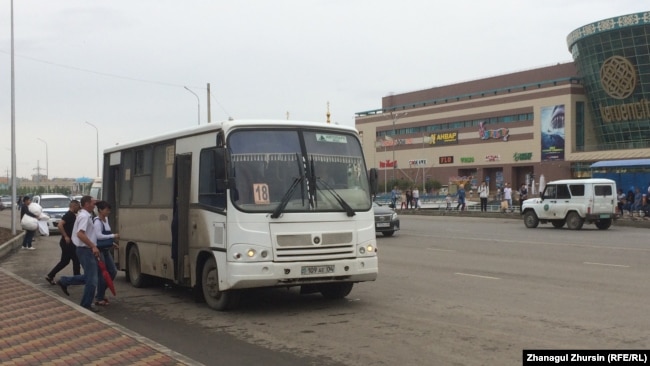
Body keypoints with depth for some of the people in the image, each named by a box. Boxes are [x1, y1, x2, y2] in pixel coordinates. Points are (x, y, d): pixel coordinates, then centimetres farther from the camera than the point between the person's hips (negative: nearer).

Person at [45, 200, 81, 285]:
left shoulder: (72, 215, 13)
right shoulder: (69, 215, -17)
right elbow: (60, 225, -29)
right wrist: (65, 236, -24)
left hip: (68, 242, 10)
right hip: (68, 242, -10)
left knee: (64, 261, 13)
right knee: (76, 260, 1)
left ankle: (50, 276, 15)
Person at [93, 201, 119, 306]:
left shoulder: (106, 219, 12)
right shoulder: (97, 221, -16)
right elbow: (99, 236, -25)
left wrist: (111, 243, 11)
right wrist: (113, 236, -19)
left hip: (106, 250, 9)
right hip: (99, 250, -9)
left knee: (113, 272, 10)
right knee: (102, 274, -3)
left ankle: (101, 293, 23)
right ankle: (99, 298, 8)